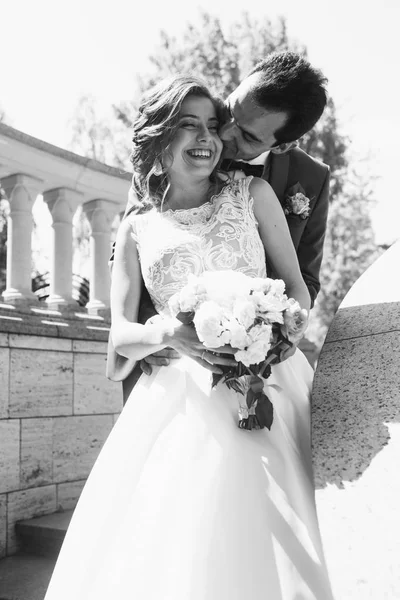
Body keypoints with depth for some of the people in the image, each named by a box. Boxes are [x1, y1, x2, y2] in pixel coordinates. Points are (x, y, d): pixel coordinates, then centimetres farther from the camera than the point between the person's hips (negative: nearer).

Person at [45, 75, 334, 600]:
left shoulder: (252, 194, 10)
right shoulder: (137, 228, 12)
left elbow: (299, 290, 10)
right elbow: (121, 333, 6)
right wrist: (170, 333, -18)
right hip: (174, 394, 1)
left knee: (239, 543, -20)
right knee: (152, 547, -14)